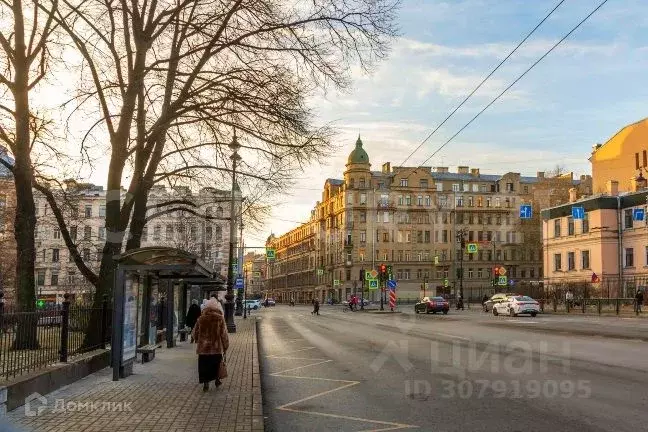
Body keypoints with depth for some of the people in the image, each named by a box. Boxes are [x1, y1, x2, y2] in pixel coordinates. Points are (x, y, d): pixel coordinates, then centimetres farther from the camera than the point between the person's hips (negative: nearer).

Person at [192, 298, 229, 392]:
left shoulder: (201, 319, -3)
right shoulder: (220, 319, -8)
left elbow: (195, 334, 6)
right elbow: (224, 334, -7)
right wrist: (225, 347, 4)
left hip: (203, 348, 0)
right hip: (217, 348, 0)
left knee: (204, 367, 9)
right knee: (216, 365, 20)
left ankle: (206, 383, 8)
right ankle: (217, 379, 32)